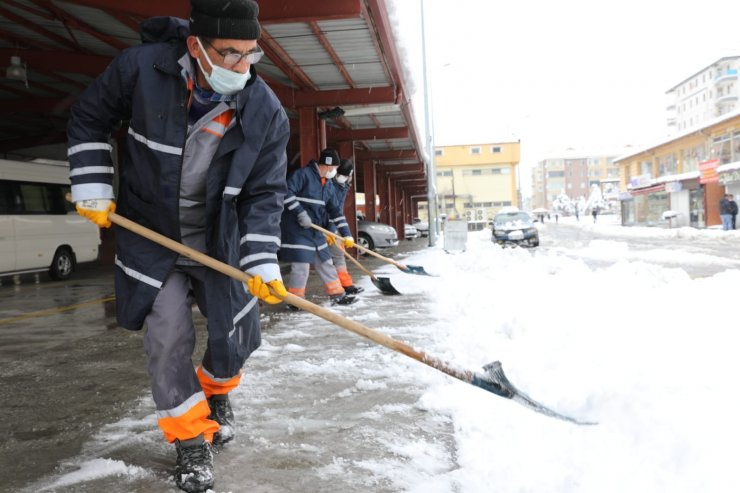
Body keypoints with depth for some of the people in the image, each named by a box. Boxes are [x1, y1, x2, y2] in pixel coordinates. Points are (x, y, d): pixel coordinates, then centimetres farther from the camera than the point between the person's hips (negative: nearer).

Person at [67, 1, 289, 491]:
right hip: (151, 235, -1)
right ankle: (191, 436, 19)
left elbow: (265, 195, -12)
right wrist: (93, 188, -7)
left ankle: (215, 389, 40)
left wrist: (262, 263, -21)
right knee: (169, 338, -3)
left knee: (236, 337, 4)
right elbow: (89, 120, -2)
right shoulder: (140, 67, -20)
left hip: (221, 240, 1)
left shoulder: (268, 114, -17)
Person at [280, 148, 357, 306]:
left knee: (325, 263, 12)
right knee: (301, 266, -9)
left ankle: (338, 295, 22)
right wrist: (300, 212, -25)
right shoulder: (303, 174, -12)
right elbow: (287, 192, -21)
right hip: (296, 229, -8)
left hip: (316, 230, 8)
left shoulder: (329, 184, 12)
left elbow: (335, 210, 12)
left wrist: (346, 234, 7)